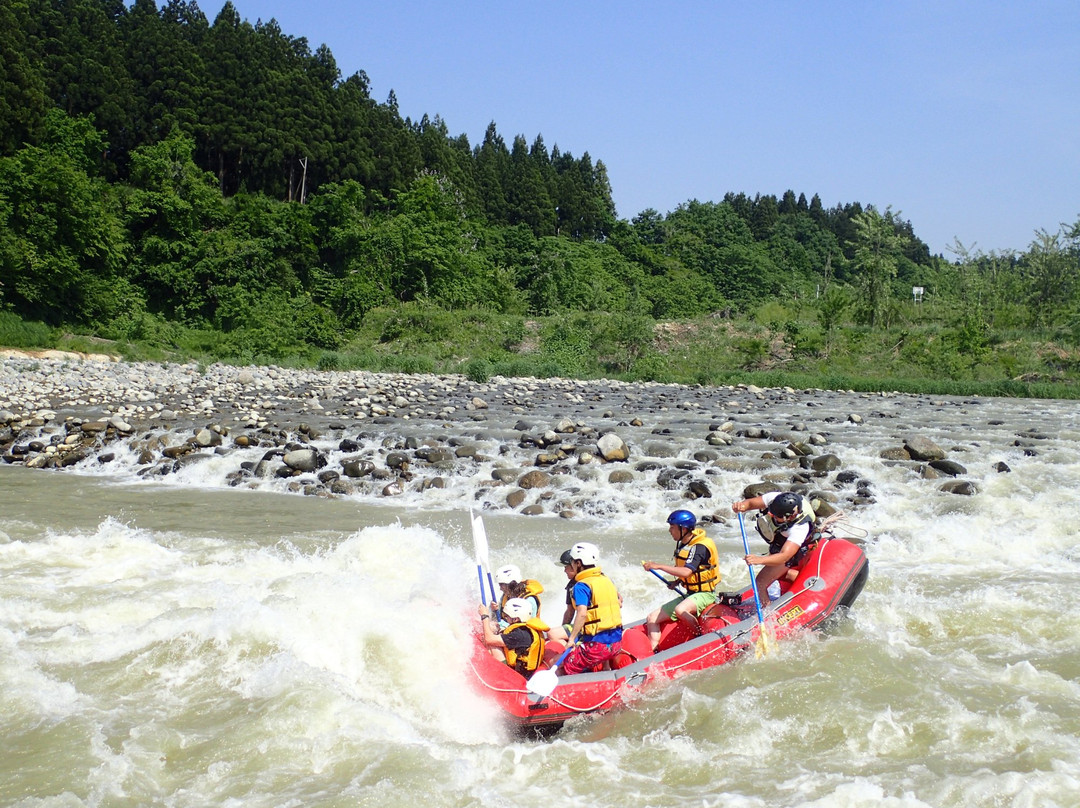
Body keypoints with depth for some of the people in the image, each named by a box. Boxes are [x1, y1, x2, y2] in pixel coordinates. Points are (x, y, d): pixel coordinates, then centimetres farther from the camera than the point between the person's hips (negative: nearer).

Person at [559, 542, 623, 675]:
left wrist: (572, 638, -19)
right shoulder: (607, 580, 13)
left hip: (597, 645, -8)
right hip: (617, 643, 8)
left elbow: (582, 614, -24)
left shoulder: (581, 586, -11)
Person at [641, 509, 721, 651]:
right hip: (689, 594, 9)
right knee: (653, 619, -1)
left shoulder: (700, 547, -20)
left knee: (680, 610, -38)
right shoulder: (683, 545, 8)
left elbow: (686, 572, -35)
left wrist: (658, 566, -33)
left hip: (705, 594, -9)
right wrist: (676, 582, 4)